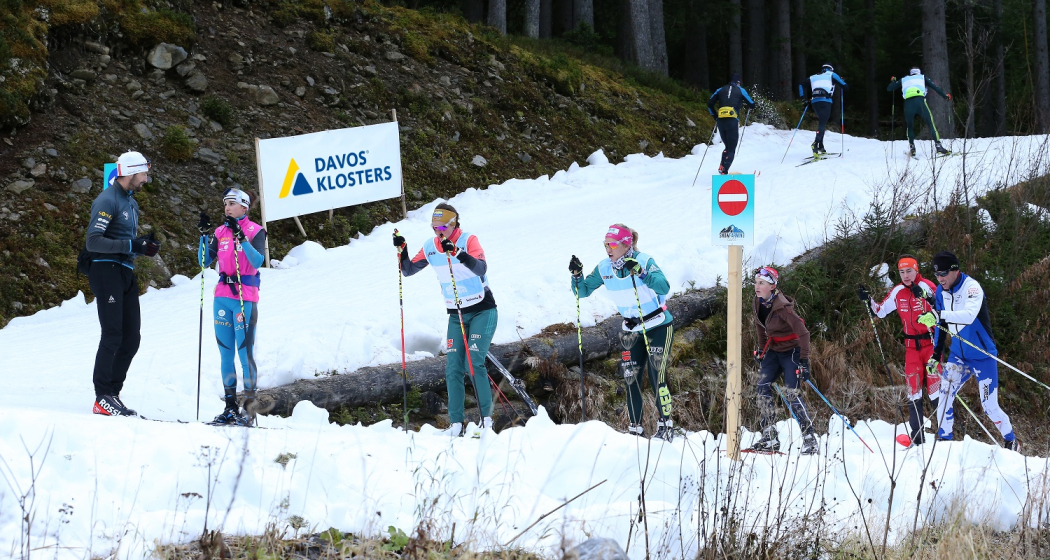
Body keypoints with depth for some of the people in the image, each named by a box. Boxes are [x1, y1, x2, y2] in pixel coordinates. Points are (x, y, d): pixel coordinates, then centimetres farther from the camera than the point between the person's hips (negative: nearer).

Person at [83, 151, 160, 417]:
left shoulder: (131, 202, 18)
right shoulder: (108, 200, -12)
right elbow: (93, 242, -20)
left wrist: (145, 244, 1)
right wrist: (133, 246, -25)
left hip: (126, 273, 9)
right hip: (106, 271, -9)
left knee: (131, 339, 7)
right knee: (112, 335, -11)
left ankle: (112, 393, 12)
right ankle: (103, 398, -8)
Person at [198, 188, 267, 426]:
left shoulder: (256, 231, -1)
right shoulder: (221, 232, 13)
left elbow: (257, 261, -16)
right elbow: (205, 261, 8)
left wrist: (240, 237, -24)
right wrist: (204, 235, -3)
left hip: (245, 297, -6)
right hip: (222, 296, 6)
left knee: (245, 351, -9)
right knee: (226, 352, 5)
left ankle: (249, 408, -8)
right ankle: (230, 406, 9)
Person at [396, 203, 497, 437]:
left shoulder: (469, 240, -15)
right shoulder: (430, 247, 0)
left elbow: (481, 269, -31)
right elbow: (408, 270, 8)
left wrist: (457, 252, -45)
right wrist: (402, 250, -10)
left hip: (482, 311, -5)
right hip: (456, 315, 5)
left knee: (474, 364, -16)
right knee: (453, 368, -4)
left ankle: (487, 418, -10)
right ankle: (456, 423, -2)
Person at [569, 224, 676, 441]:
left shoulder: (643, 261, -21)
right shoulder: (604, 268, -5)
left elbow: (663, 287, -35)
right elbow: (583, 291, 2)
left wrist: (640, 272, -48)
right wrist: (577, 275, -17)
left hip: (658, 327, -5)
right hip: (631, 331, 5)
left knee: (657, 378, -11)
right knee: (631, 379, 1)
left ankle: (665, 425, 0)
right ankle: (635, 428, 10)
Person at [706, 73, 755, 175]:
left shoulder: (720, 90, 17)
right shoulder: (740, 90, 9)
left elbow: (710, 104, 15)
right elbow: (751, 104, 12)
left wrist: (715, 117, 25)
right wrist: (749, 108, 36)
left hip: (720, 121, 4)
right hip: (732, 121, -4)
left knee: (727, 146, 19)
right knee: (731, 149, 0)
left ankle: (722, 166, -2)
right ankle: (724, 170, -19)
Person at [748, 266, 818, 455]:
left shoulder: (782, 306, -26)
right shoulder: (758, 303, -3)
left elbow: (803, 332, -26)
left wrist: (804, 361, -28)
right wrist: (761, 350, 19)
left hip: (791, 351, -8)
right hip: (774, 350, 8)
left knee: (792, 393, -14)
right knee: (762, 387, -4)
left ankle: (810, 440, -8)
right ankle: (770, 437, 0)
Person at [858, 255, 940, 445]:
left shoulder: (926, 286, -9)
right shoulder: (898, 292, 6)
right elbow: (880, 311, 17)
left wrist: (926, 296, -37)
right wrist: (868, 301, 1)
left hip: (930, 342, -5)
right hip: (911, 345, 5)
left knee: (935, 387, -10)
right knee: (913, 390, 4)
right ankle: (917, 438, 8)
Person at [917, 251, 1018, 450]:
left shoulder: (971, 287, -20)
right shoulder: (941, 292, 1)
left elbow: (970, 314, -40)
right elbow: (941, 326, 14)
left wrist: (938, 315, -50)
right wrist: (936, 354, 12)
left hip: (982, 355, -6)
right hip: (959, 355, 6)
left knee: (989, 406, -3)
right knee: (945, 393, -14)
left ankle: (1011, 442, 19)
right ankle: (944, 440, -6)